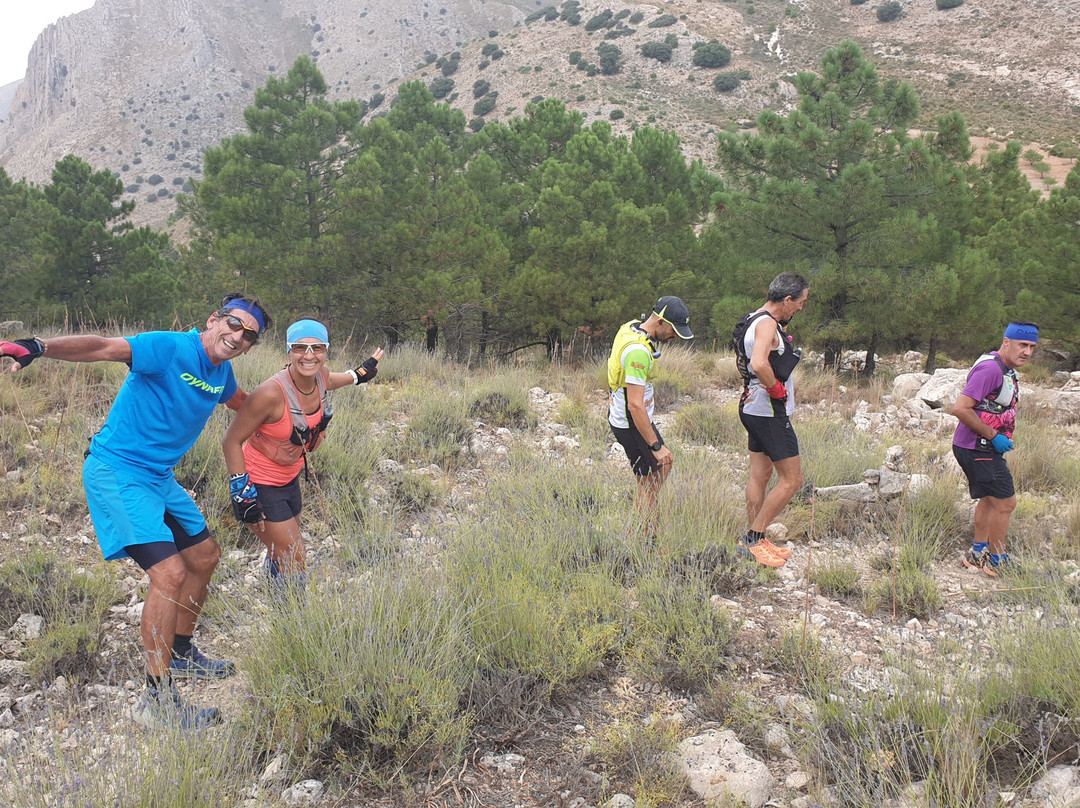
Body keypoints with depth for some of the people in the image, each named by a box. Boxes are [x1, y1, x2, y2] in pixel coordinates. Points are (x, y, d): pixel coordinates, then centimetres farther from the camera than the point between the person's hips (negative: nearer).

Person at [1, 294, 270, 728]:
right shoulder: (170, 349, -19)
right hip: (117, 472, -10)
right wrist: (41, 346, -49)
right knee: (170, 573, -19)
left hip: (159, 477, 10)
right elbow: (104, 347, -34)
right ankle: (157, 700, -9)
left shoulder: (221, 373, 7)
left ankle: (180, 652, 38)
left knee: (205, 557, 18)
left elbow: (240, 401, 31)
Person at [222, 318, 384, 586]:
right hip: (259, 485, -7)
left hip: (289, 479, 8)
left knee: (282, 557, 19)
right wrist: (243, 493, -23)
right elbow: (231, 441, -22)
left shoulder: (321, 376, -10)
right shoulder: (271, 393, -31)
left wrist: (359, 374, 31)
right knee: (293, 566, -7)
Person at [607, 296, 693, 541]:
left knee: (664, 466, 21)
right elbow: (636, 405, -30)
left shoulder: (632, 327, 1)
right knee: (650, 482, 1)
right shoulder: (638, 351, -29)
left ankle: (641, 513, 28)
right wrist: (656, 445, -26)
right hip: (632, 423, -10)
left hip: (620, 416, 10)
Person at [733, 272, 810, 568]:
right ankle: (753, 538, 1)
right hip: (770, 412, -10)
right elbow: (759, 364, -37)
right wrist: (777, 389, -20)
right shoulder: (767, 324, -19)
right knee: (791, 479, -3)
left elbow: (743, 361, 28)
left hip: (753, 408, 10)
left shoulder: (754, 320, 12)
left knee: (760, 475, 14)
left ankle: (753, 542, 22)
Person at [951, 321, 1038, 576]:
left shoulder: (1006, 369, 11)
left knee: (990, 499, 20)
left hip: (986, 448, 11)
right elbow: (960, 408, -28)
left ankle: (978, 553, 31)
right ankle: (996, 561, 10)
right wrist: (993, 436, -22)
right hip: (979, 450, -11)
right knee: (1005, 503, -4)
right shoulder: (989, 369, -22)